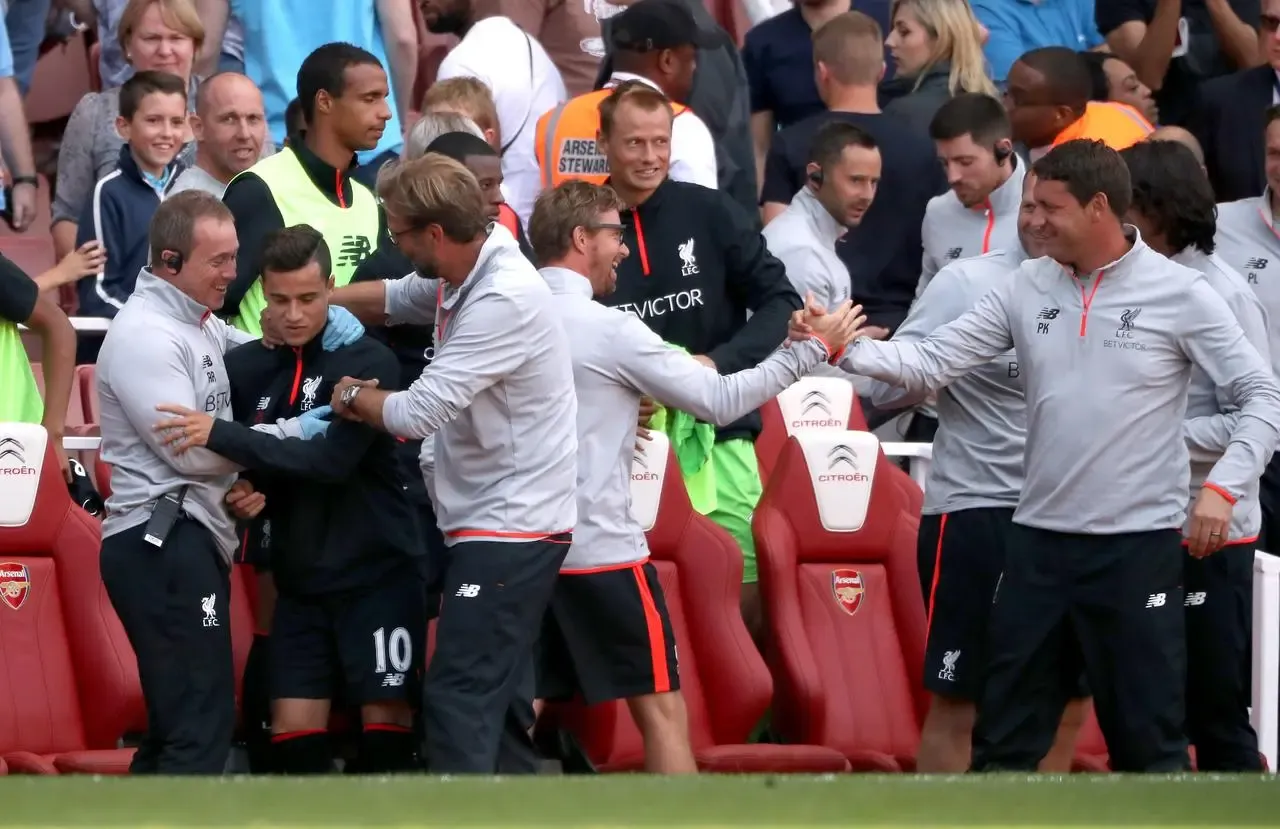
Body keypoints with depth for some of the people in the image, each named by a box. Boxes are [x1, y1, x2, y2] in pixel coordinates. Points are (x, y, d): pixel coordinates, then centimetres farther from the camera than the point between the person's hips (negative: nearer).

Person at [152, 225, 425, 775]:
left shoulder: (368, 362, -12)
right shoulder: (246, 368, 3)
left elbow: (332, 459, -24)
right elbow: (236, 464, 15)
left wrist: (222, 436, -29)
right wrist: (242, 493, -8)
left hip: (376, 575, -5)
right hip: (299, 580, 5)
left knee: (385, 720, -2)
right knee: (293, 729, 1)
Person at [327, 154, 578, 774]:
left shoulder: (504, 301, -24)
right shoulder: (463, 276, 5)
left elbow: (418, 413, -25)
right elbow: (396, 298, 26)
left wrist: (352, 397, -5)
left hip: (510, 528, -10)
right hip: (499, 520, 10)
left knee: (458, 699, -13)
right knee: (499, 703, 14)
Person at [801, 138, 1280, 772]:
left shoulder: (1180, 294, -5)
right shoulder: (1027, 291, 6)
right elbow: (931, 363, 3)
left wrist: (1223, 486, -15)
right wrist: (846, 350, -11)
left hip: (1138, 546, -4)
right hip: (1040, 541, 5)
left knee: (1149, 741, 1)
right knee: (1003, 741, 9)